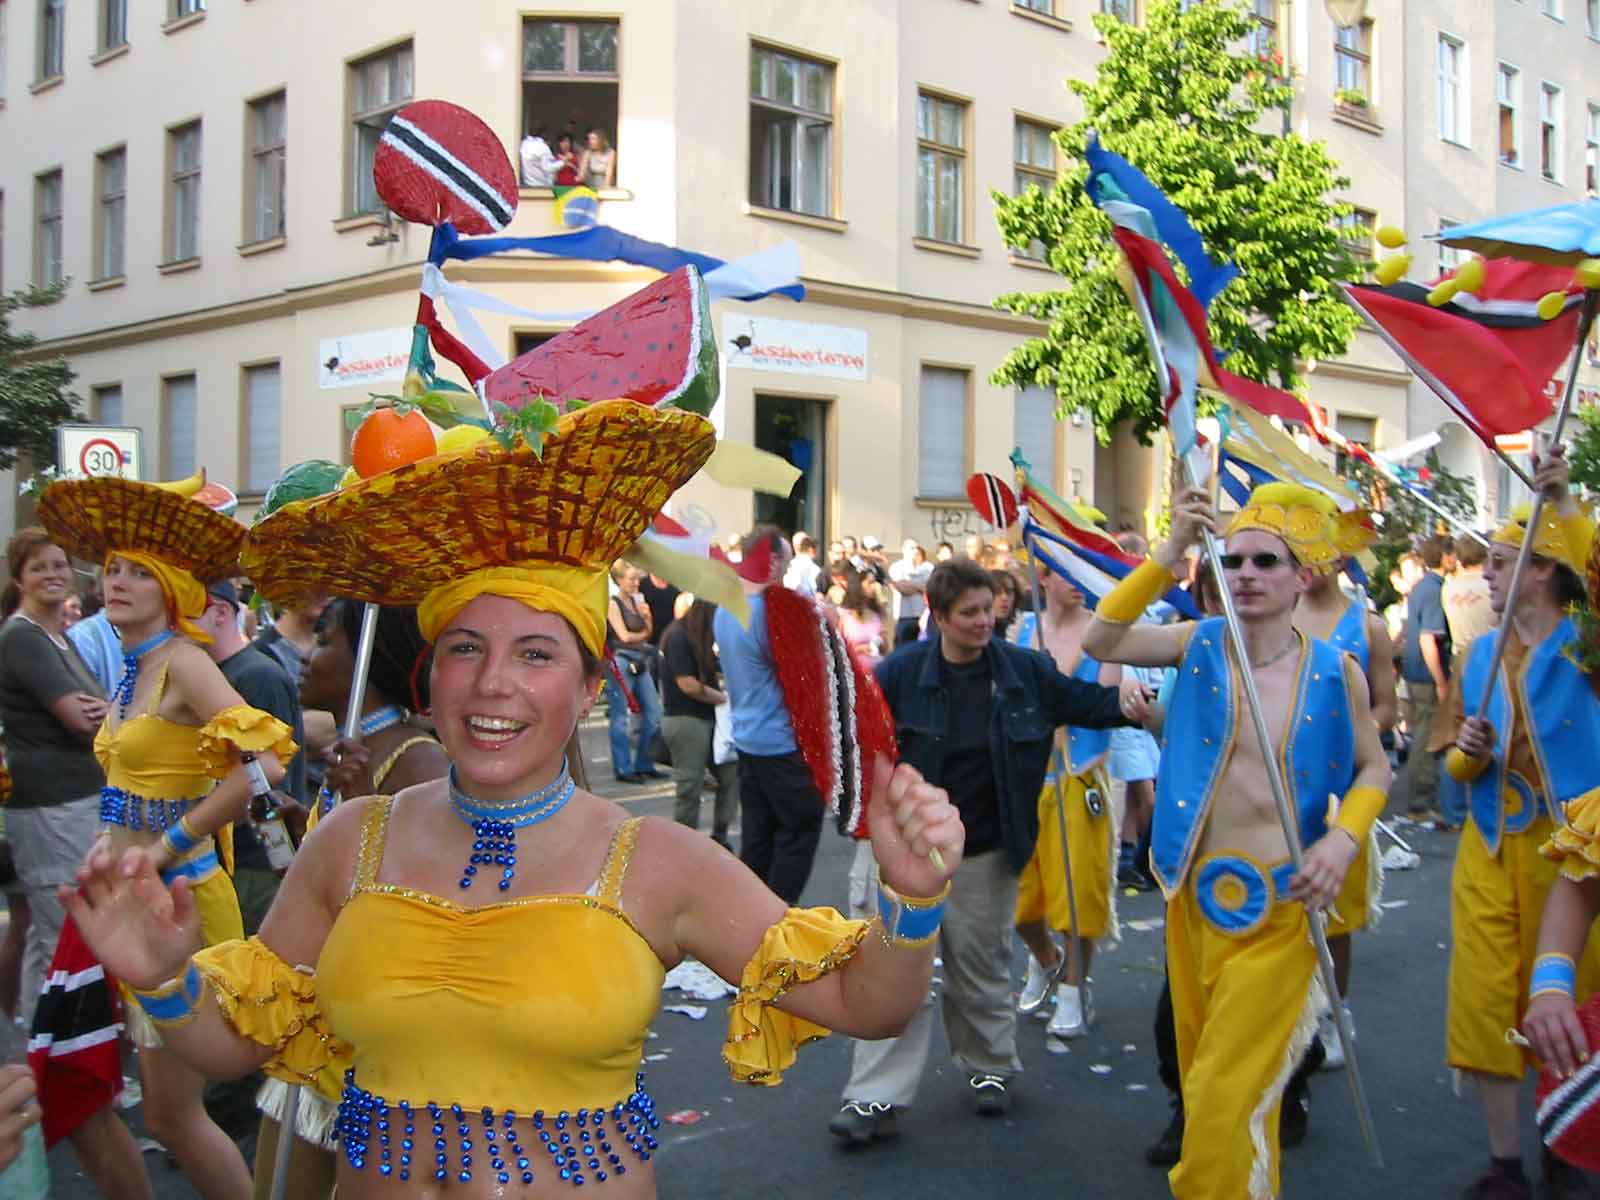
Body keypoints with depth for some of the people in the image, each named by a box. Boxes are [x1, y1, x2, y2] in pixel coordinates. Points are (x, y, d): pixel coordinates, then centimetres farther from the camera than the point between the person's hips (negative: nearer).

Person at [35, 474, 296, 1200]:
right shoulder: (131, 665, 11)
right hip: (120, 895, 8)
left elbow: (261, 766, -27)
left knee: (171, 1114, -2)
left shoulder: (182, 662, -13)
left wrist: (163, 849, -19)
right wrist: (109, 845, 7)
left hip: (172, 897, -8)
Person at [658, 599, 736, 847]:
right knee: (689, 787, -3)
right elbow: (688, 685, -18)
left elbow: (716, 671, 15)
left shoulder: (699, 637, 14)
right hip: (684, 719, -9)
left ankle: (719, 836, 15)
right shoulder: (678, 637, -15)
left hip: (708, 717, 9)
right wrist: (723, 697, -7)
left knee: (731, 774, 6)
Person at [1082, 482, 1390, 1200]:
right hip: (1194, 890, 3)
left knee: (1230, 1094, -3)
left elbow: (1374, 770, 7)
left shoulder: (1335, 674, -6)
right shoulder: (1201, 645, -4)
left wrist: (1344, 838, -12)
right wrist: (1170, 553, -26)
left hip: (1278, 902, -2)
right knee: (1200, 1076, 20)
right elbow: (1099, 642, -19)